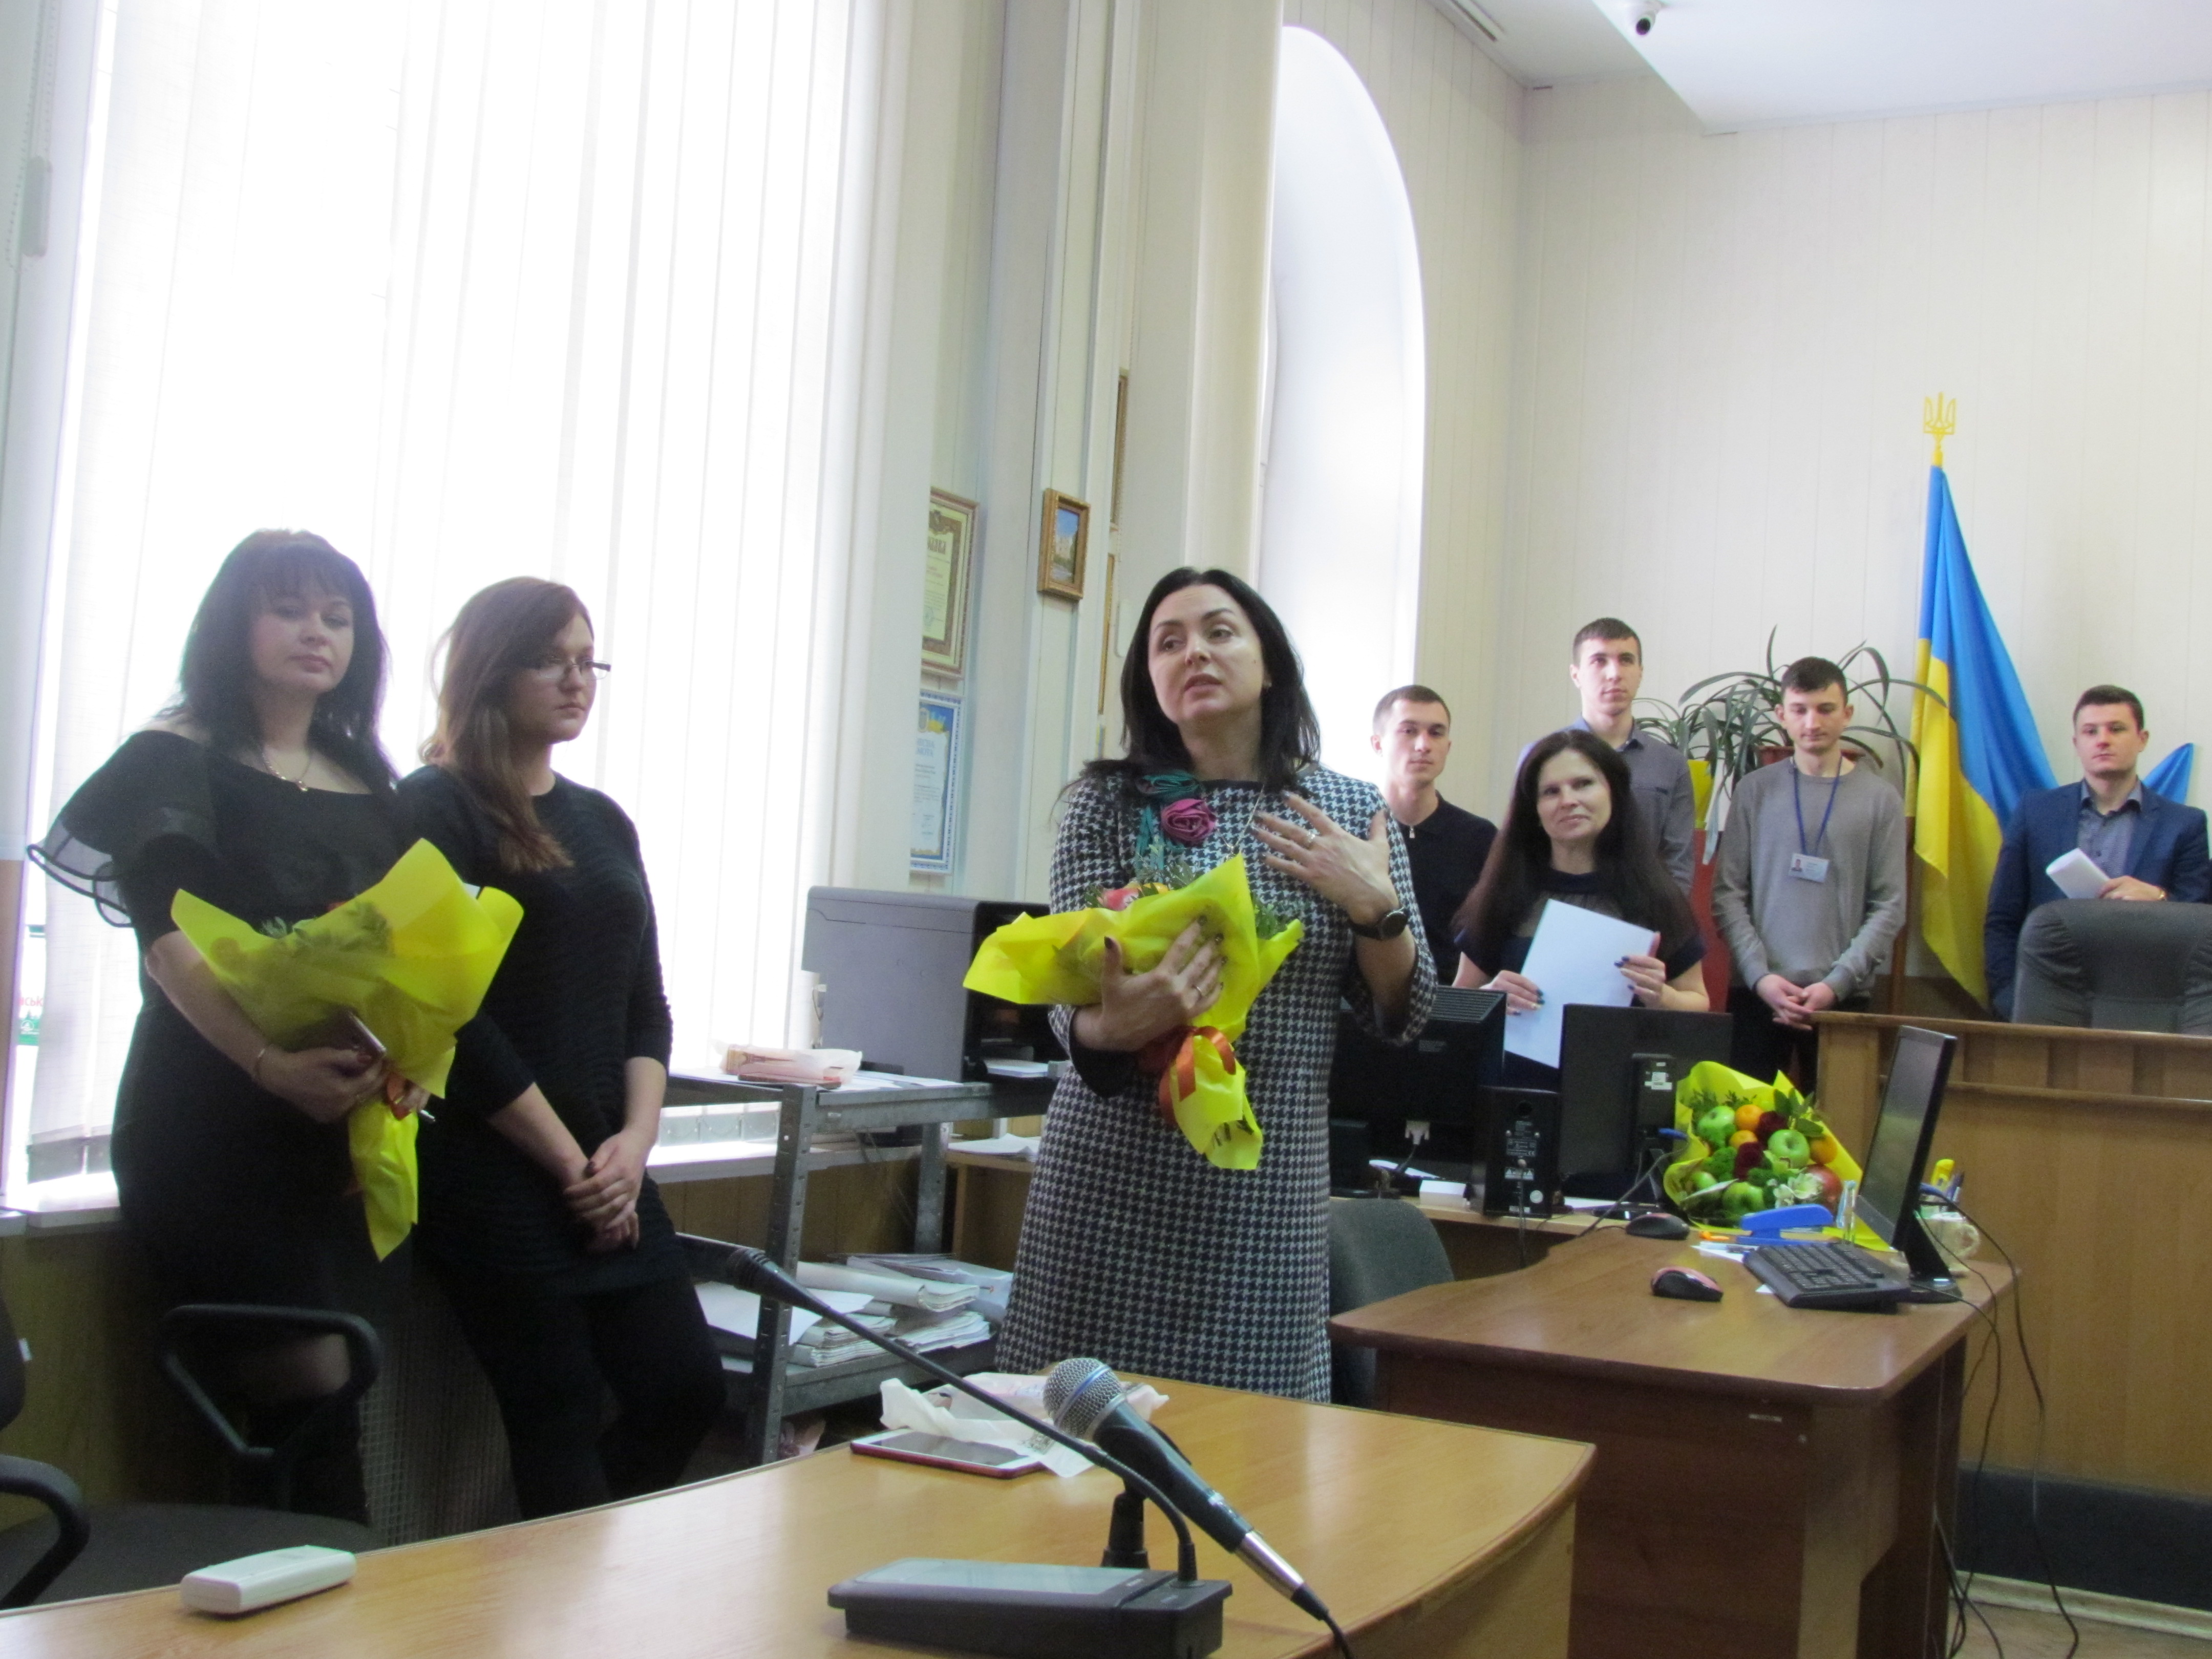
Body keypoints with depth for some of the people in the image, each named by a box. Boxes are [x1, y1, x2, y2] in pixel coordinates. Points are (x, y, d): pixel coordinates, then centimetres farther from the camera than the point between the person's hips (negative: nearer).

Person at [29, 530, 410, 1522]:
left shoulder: (370, 788, 16)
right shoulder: (178, 762, -1)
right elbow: (170, 945, -14)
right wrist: (269, 1063, -29)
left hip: (350, 1130, 5)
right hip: (218, 1130, -5)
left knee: (322, 1406, 7)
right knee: (311, 1398, -9)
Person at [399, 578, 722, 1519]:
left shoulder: (604, 823, 16)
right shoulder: (438, 808, -5)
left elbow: (644, 1001, 14)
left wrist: (634, 1141, -3)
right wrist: (568, 1161, -11)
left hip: (607, 1172, 7)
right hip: (494, 1170, -6)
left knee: (686, 1389, 2)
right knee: (561, 1423, -5)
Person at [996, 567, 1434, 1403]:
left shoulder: (1351, 810, 7)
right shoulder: (1108, 802, 2)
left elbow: (1401, 1017, 9)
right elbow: (1072, 993, -4)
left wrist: (1376, 908, -8)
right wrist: (1109, 1028, -26)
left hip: (1272, 1183, 1)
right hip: (1120, 1172, -1)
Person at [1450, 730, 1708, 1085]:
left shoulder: (1653, 896, 6)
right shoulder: (1504, 896, 7)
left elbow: (1698, 1004, 12)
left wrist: (1660, 997, -7)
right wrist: (1490, 995, -8)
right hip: (1517, 1092, 0)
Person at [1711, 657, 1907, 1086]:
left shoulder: (1880, 800, 5)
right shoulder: (1756, 791, 5)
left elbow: (1889, 908, 2)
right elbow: (1727, 894, 2)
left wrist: (1837, 983, -9)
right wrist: (1761, 975, -9)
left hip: (1842, 998, 0)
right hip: (1755, 993, 0)